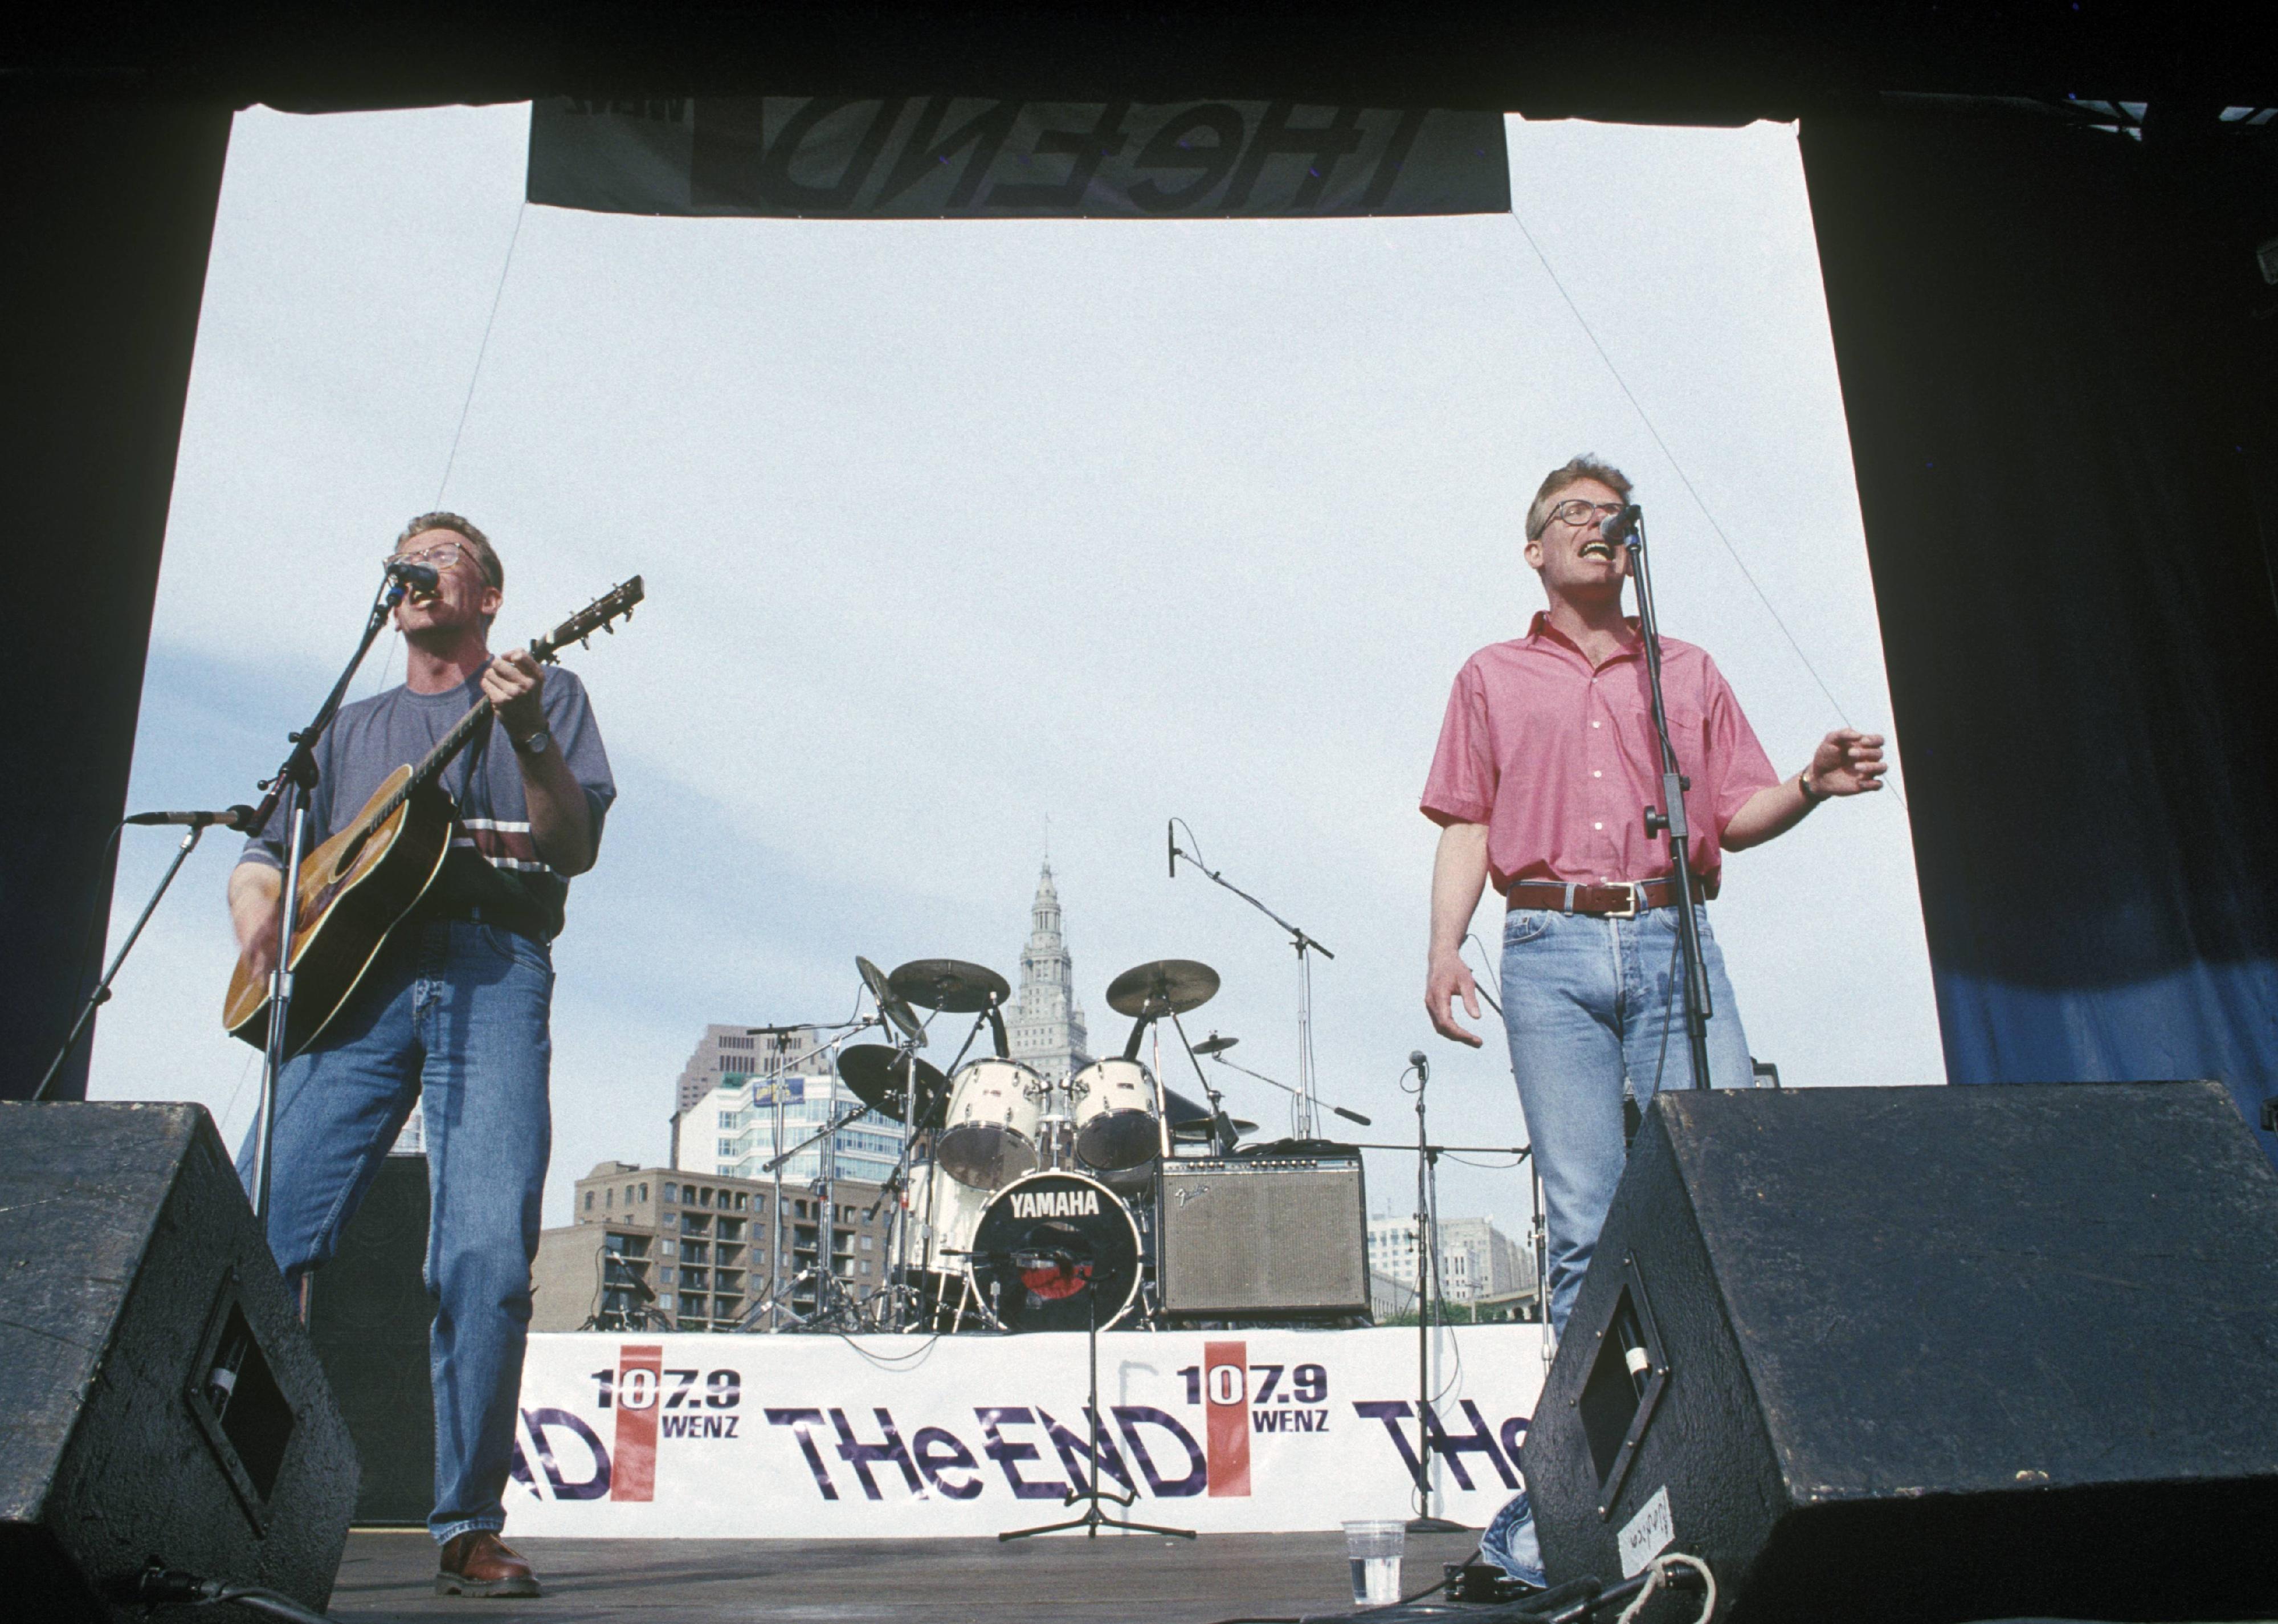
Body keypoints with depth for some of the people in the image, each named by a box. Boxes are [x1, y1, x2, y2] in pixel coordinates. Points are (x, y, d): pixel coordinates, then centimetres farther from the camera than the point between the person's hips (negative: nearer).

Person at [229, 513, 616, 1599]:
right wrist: (260, 919, 0)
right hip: (349, 978, 3)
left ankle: (469, 1529, -10)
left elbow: (574, 849, 5)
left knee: (487, 1255, -15)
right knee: (257, 1234, -13)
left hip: (489, 974, -3)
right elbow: (265, 857, 24)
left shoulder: (544, 694, 19)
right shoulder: (350, 729, 29)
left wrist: (527, 736, -12)